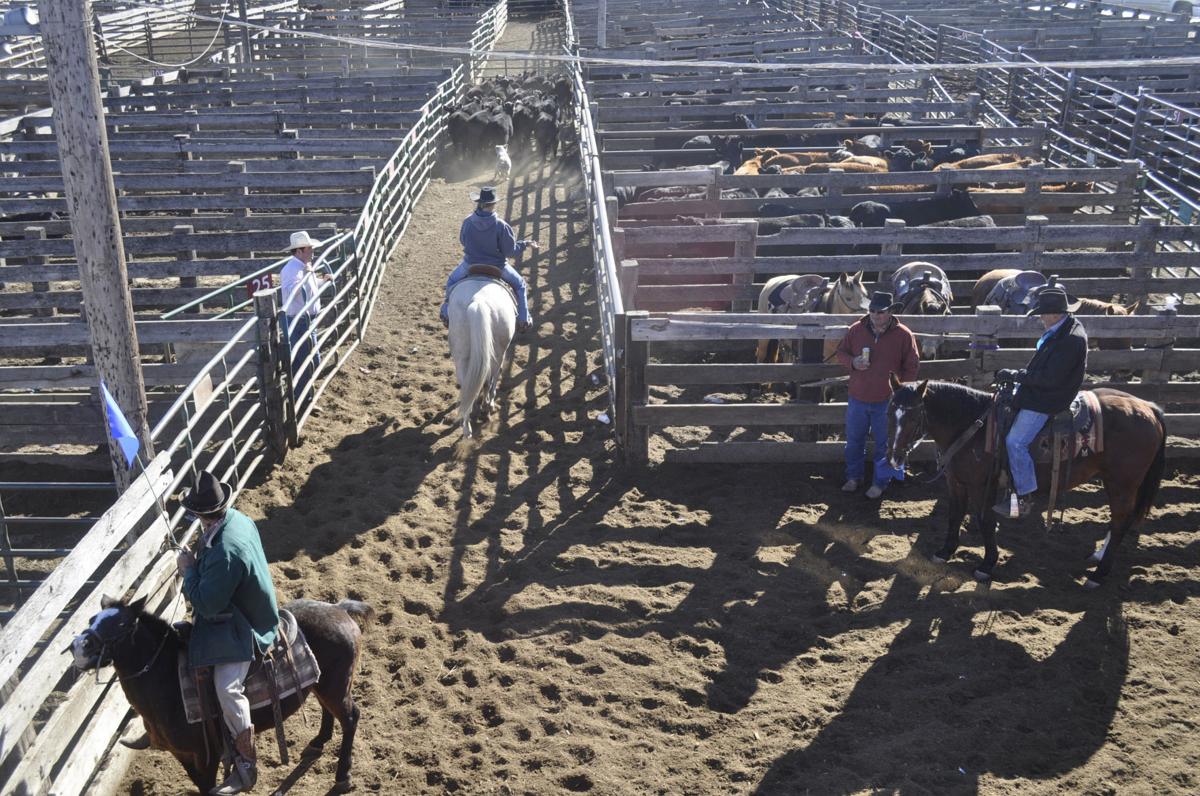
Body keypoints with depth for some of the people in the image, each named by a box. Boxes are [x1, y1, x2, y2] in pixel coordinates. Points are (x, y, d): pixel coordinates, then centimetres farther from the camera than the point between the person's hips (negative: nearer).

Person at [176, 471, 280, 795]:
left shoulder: (224, 552, -35)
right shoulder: (239, 519, -5)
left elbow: (207, 604, -25)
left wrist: (188, 569, -15)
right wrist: (199, 564, 7)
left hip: (240, 627, -11)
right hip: (245, 607, 11)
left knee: (227, 688, -19)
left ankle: (246, 766, -7)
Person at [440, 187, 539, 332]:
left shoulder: (467, 222, -15)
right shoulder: (500, 225, -23)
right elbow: (510, 251, -15)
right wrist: (526, 244, 0)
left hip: (470, 265, 2)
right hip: (497, 267, -2)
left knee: (451, 281, 31)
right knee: (519, 284, 22)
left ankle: (446, 313, 36)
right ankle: (523, 319, 23)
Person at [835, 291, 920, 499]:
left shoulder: (904, 335, -10)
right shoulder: (856, 329, -4)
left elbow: (912, 367, -4)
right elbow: (841, 352, 7)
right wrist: (853, 362, -15)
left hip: (886, 402, -2)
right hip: (857, 398, 3)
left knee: (884, 444, 10)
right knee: (854, 440, 16)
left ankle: (880, 482, 26)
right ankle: (854, 477, 34)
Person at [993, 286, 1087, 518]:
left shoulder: (1070, 339, -25)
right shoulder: (1061, 330, 7)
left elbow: (1050, 378, -26)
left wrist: (1015, 375, -19)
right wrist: (1015, 376, 9)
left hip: (1046, 401, -11)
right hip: (1037, 393, 11)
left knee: (1015, 442, -14)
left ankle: (1024, 500, -4)